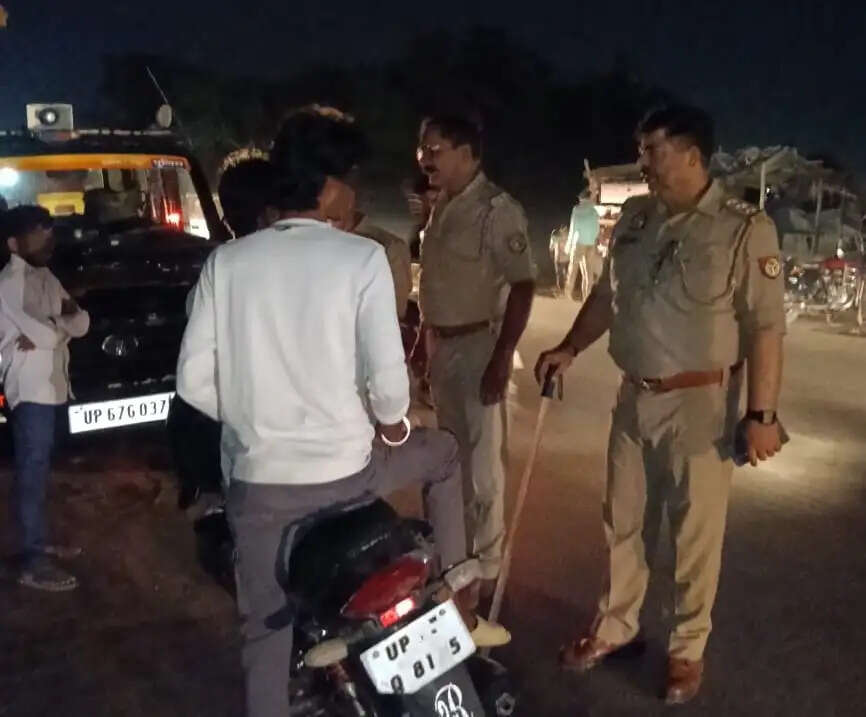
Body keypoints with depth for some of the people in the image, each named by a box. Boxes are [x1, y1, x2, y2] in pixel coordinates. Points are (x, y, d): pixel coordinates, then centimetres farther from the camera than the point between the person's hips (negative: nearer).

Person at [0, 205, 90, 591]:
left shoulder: (46, 277, 15)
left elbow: (82, 324, 11)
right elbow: (44, 333, -23)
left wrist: (60, 319, -8)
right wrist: (61, 323, -4)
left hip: (52, 386, 9)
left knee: (40, 471, 16)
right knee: (32, 473, -6)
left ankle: (39, 542, 28)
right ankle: (33, 563, -2)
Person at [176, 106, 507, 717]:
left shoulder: (226, 261, 0)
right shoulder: (361, 258, -9)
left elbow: (194, 380, -1)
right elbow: (387, 374, -17)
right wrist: (391, 429, 5)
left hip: (256, 477, 3)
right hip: (344, 467, -2)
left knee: (266, 626, 18)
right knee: (442, 455, 26)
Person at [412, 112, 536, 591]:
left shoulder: (496, 209, -15)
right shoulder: (441, 207, 10)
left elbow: (523, 285, -18)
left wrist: (502, 357, -21)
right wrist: (422, 340, 19)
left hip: (479, 345, -8)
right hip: (442, 345, 8)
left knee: (483, 461, 0)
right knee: (452, 455, 19)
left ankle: (487, 564, 14)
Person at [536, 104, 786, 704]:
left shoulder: (744, 228, -13)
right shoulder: (634, 217, 5)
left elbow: (766, 327, -13)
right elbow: (607, 295, 16)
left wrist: (763, 414, -15)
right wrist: (569, 349, 7)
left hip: (702, 404, -5)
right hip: (635, 398, 6)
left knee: (697, 534, 9)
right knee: (625, 523, 17)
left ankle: (688, 649, 29)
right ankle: (616, 627, 37)